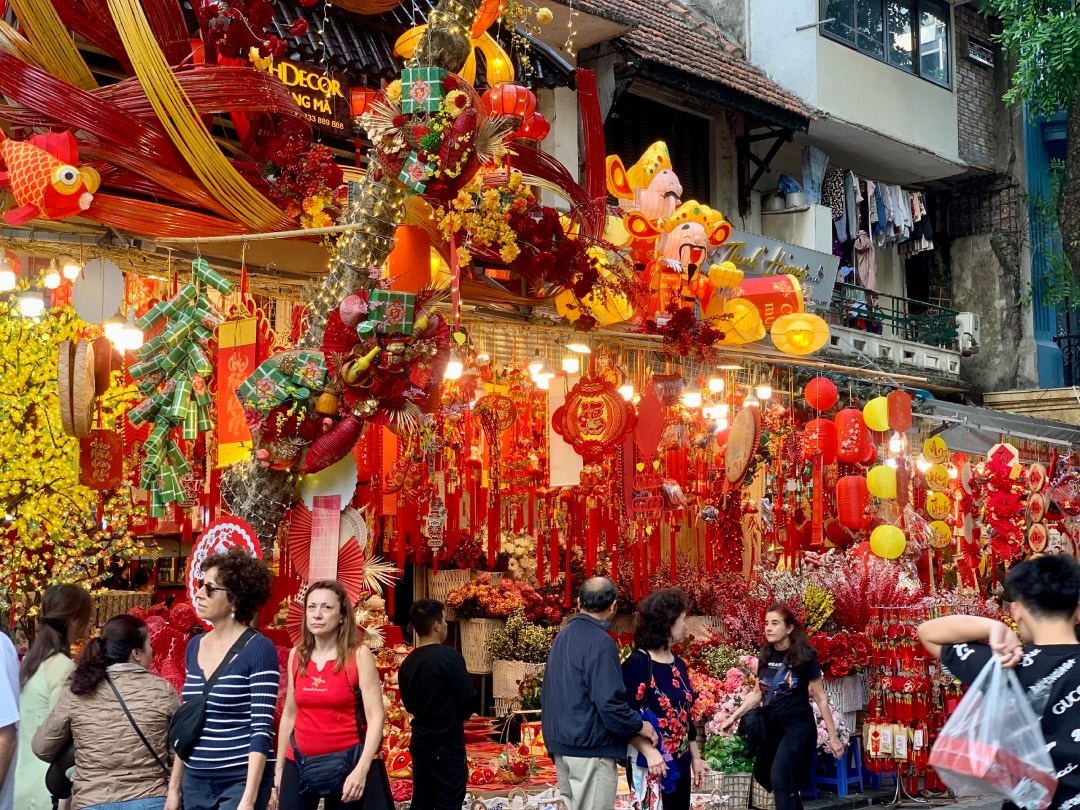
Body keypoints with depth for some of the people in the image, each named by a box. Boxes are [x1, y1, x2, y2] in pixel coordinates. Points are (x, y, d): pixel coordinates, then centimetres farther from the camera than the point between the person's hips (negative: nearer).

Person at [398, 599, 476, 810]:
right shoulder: (449, 656, -16)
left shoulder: (407, 663, 4)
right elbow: (469, 698, -15)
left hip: (420, 742, 7)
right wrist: (460, 715, 4)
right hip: (447, 744, -7)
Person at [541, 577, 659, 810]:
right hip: (591, 747, -9)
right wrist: (639, 726, -8)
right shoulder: (600, 643, -17)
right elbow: (609, 702, -22)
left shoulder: (562, 637, 10)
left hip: (562, 742, 9)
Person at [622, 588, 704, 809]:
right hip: (651, 766, -8)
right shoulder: (637, 663, -14)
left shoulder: (678, 664, 11)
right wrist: (648, 751, -31)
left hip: (680, 764, 8)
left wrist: (695, 758, 19)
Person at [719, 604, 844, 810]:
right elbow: (757, 693, 17)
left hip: (798, 727, -6)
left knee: (780, 780, -17)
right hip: (772, 727, 6)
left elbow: (820, 698, -7)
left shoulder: (804, 657, -11)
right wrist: (734, 717, 12)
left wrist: (832, 737, -7)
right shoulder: (765, 656, 5)